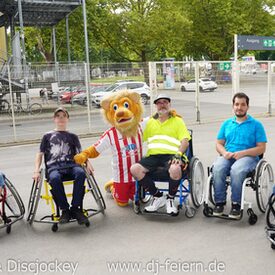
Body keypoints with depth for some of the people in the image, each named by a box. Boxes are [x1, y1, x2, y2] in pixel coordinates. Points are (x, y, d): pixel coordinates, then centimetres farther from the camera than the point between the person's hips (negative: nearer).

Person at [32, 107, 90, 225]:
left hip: (70, 164, 1)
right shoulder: (47, 136, 23)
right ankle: (65, 210, -24)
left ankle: (76, 208, -26)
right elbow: (40, 154, 19)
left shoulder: (72, 136, 25)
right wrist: (37, 171, 4)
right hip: (53, 167, -1)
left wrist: (87, 163, -3)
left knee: (80, 173, -35)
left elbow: (80, 153, 18)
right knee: (54, 179, -38)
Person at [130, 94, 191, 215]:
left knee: (175, 169, -38)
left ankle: (170, 199, -8)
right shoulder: (150, 122, 25)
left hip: (171, 155, -3)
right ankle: (157, 196, -4)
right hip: (153, 156, 4)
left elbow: (185, 141, 2)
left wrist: (178, 154, -16)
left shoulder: (177, 121, 14)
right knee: (134, 168, -23)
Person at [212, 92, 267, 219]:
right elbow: (219, 144, 18)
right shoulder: (226, 124, 21)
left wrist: (242, 153, -13)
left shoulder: (256, 124, 10)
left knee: (236, 170, -37)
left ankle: (236, 204, -24)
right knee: (217, 169, -31)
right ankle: (219, 202, -21)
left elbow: (261, 148, 1)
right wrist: (224, 152, -6)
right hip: (227, 156, 3)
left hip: (248, 157, -3)